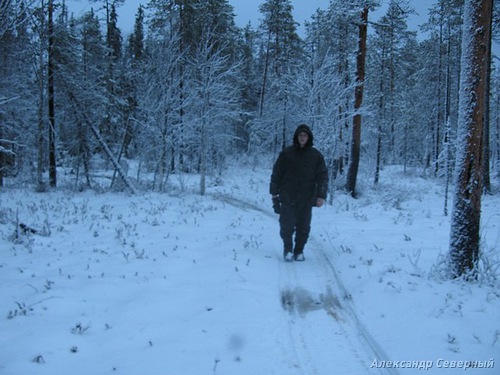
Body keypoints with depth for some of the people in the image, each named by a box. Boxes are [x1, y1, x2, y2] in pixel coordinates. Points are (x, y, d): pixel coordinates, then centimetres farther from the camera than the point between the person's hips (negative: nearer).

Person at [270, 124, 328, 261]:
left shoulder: (316, 155, 3)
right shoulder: (286, 153, 0)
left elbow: (322, 176, 1)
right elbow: (276, 173, 3)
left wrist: (321, 195, -8)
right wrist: (274, 192, 2)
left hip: (306, 199, 1)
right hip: (287, 198, -1)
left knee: (303, 227, 6)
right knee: (287, 225, -4)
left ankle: (299, 251, 22)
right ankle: (288, 248, 17)